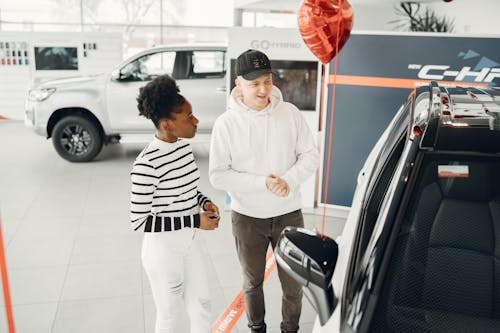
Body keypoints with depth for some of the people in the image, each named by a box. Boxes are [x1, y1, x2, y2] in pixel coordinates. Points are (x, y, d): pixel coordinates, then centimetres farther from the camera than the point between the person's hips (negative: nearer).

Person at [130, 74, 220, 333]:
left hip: (190, 242, 7)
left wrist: (204, 202, -6)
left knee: (201, 305, 22)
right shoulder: (147, 164, -27)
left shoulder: (183, 146, -2)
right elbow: (139, 221, -23)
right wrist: (194, 220, -24)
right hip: (163, 248, -7)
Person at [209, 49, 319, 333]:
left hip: (289, 214, 1)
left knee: (293, 282, 14)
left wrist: (288, 181, -20)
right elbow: (218, 175, -13)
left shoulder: (291, 113, -7)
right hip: (247, 217, -1)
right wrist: (262, 183, -23)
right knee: (253, 281, 19)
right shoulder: (227, 123, -12)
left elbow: (310, 155, -2)